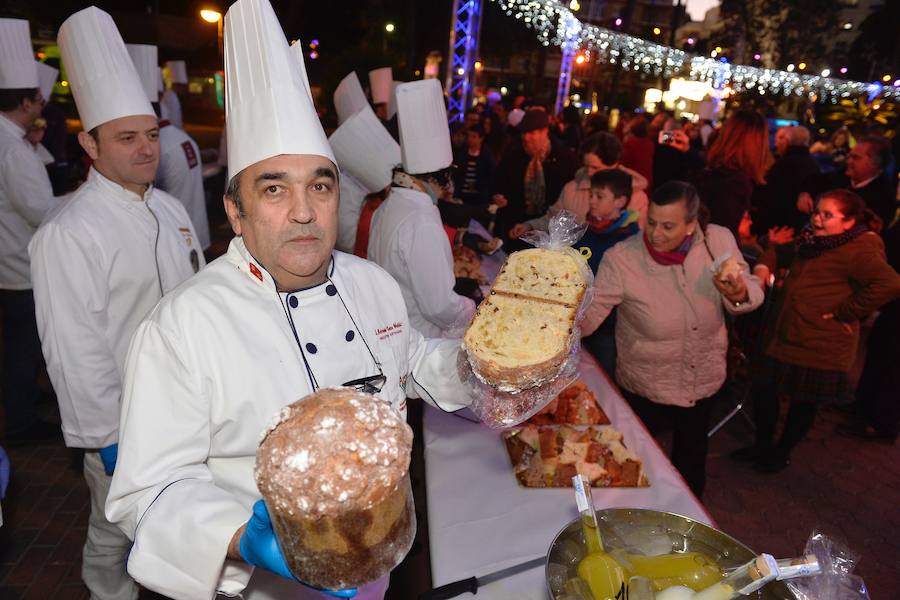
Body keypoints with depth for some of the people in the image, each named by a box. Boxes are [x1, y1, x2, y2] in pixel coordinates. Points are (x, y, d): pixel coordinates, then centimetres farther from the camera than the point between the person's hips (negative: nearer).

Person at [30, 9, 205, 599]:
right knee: (116, 535, 15)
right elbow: (75, 350, -19)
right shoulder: (69, 233, -19)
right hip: (123, 422, -6)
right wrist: (110, 435, -16)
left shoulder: (171, 209, 3)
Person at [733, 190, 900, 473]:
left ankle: (781, 453, 33)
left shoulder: (859, 251, -16)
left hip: (820, 346, -8)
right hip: (783, 335, 8)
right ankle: (762, 445, 36)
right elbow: (780, 252, 26)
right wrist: (764, 266, 5)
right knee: (763, 389, 14)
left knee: (804, 402, 12)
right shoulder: (812, 242, 9)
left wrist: (845, 312, -24)